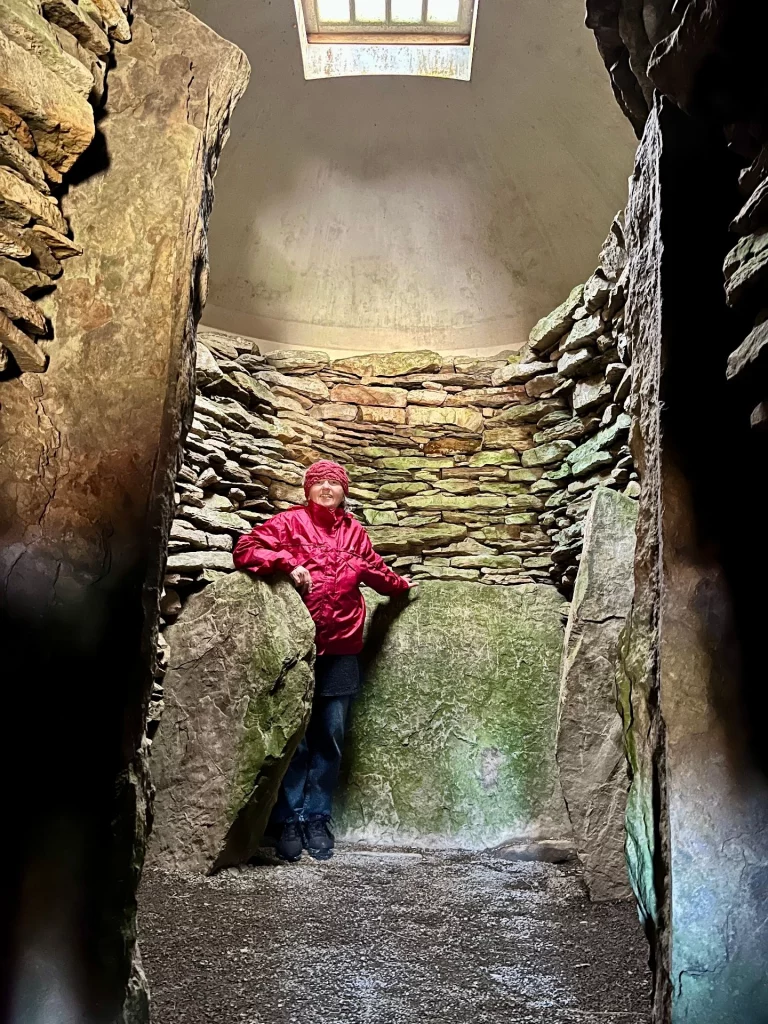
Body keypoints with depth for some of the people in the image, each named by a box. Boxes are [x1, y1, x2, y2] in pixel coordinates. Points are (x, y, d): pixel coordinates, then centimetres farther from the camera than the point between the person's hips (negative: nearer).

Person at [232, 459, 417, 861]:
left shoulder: (354, 531, 13)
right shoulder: (290, 522, 2)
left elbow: (373, 568, 31)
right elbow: (245, 550, -5)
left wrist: (401, 584, 46)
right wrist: (289, 563, -17)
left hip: (341, 651, 4)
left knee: (330, 739, 6)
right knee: (296, 739, -1)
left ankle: (317, 819, 17)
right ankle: (289, 821, 11)